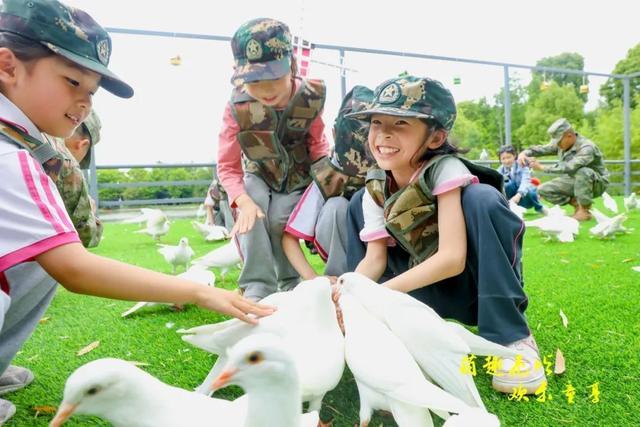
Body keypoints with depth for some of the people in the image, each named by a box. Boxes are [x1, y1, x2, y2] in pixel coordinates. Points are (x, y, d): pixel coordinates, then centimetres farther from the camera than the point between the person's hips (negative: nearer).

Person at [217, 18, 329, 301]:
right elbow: (228, 166, -20)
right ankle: (257, 286, -16)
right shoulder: (237, 107, -27)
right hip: (259, 177, 1)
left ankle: (290, 283, 4)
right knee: (250, 215, -29)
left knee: (279, 220, -23)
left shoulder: (310, 98, -24)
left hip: (298, 179, 0)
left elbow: (318, 144, -5)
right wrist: (244, 201, -37)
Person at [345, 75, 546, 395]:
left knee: (481, 198, -33)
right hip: (427, 289, 5)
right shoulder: (375, 189, -8)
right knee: (359, 203, -2)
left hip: (476, 282, -5)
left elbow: (453, 258, -32)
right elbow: (374, 258, -9)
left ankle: (511, 337, -22)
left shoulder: (446, 170, -24)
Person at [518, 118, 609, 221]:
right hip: (575, 181, 7)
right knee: (543, 190, -10)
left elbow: (569, 168, -45)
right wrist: (524, 153, -25)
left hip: (596, 183, -6)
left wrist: (542, 168, -43)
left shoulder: (587, 148, -30)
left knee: (582, 171, -41)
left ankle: (585, 210, -22)